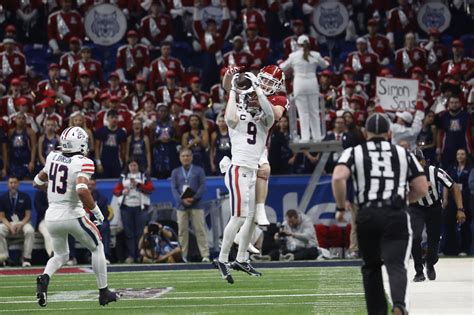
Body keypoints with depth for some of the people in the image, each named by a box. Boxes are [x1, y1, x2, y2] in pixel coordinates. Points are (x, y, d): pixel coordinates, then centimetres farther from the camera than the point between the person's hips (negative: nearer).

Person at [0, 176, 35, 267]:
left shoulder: (25, 197, 2)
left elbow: (28, 215, 1)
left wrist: (20, 225, -18)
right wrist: (10, 226, -18)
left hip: (23, 222, 0)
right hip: (7, 223, 0)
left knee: (30, 231, -33)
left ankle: (26, 258, -27)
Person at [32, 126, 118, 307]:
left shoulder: (53, 157, 3)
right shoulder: (83, 163, -15)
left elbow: (37, 183, 15)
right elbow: (82, 191, -29)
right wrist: (95, 210, -14)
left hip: (52, 216, 5)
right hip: (72, 215, -5)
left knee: (61, 256, 24)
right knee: (97, 248, 19)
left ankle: (45, 278, -8)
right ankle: (103, 293, 20)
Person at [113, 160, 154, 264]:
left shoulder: (144, 176, 10)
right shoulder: (123, 177, 16)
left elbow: (150, 188, -3)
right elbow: (116, 190, 11)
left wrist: (138, 185, -13)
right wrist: (122, 191, -10)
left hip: (140, 207, -2)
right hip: (126, 207, 2)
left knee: (140, 232, -6)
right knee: (129, 232, -4)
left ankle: (140, 255, -2)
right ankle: (130, 255, -4)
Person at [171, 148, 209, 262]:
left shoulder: (199, 170, 9)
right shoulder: (175, 172, 13)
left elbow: (203, 186, 1)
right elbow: (174, 188, 4)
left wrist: (194, 198, -14)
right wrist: (182, 200, -12)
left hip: (196, 205, -2)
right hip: (181, 205, 2)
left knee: (200, 230, -7)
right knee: (182, 231, 2)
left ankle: (205, 255, -9)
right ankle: (183, 256, 5)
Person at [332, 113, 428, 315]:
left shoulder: (353, 152, 9)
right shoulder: (404, 154, 14)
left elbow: (338, 178, -9)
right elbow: (422, 189, 10)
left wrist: (340, 207, 2)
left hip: (367, 215, 1)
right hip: (396, 215, -1)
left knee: (371, 267, 17)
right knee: (396, 264, -7)